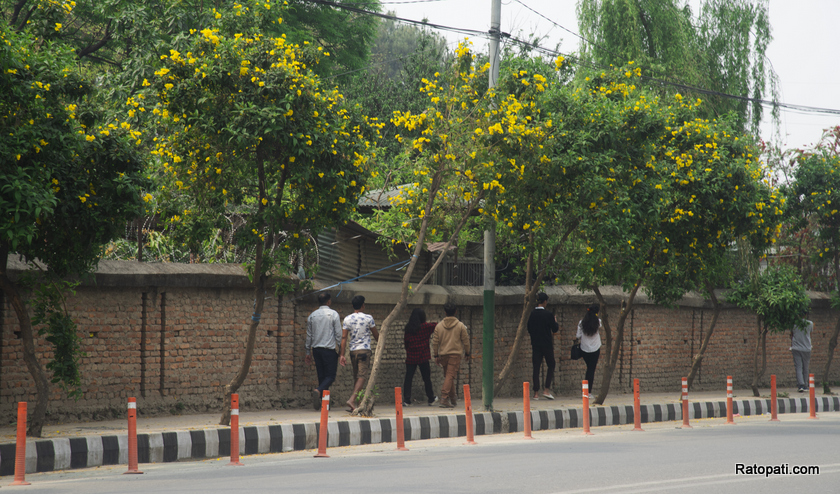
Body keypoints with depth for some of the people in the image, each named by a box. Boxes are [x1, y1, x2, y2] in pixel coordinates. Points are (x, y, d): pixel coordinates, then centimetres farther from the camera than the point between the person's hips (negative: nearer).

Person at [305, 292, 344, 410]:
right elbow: (338, 334, -6)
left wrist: (308, 353, 19)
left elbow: (309, 335, 12)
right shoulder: (333, 314, -4)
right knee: (330, 375, -3)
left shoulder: (312, 316, 9)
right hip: (329, 348, -5)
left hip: (316, 349, 5)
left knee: (321, 376, 8)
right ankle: (318, 391, -30)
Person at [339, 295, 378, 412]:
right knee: (362, 376, -8)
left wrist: (342, 355, 0)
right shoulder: (368, 318, -5)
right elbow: (376, 335, 6)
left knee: (356, 377, 13)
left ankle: (357, 402, 14)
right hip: (364, 350, -4)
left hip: (353, 351, 4)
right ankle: (352, 400, -25)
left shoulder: (347, 319, 3)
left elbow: (344, 337, -1)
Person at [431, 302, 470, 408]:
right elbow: (465, 340, 2)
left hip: (443, 354, 3)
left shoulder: (439, 326, 4)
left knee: (447, 376, 16)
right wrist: (467, 353, 14)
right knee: (450, 376, -9)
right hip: (455, 353, -3)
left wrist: (436, 355, 12)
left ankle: (453, 398, 25)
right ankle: (444, 398, -21)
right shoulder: (460, 326, -2)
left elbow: (435, 342, 5)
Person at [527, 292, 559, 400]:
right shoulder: (548, 314, -12)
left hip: (535, 345, 3)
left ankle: (536, 393, 2)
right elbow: (554, 329, -5)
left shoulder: (531, 314, 0)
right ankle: (546, 390, 1)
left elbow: (529, 329, 7)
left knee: (536, 368, 5)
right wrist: (556, 323, 15)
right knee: (551, 366, 10)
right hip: (547, 344, -3)